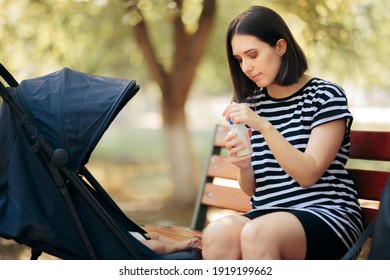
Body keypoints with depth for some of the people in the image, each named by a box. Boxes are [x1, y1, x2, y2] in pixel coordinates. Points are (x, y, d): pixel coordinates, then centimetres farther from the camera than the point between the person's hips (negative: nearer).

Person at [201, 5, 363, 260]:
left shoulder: (326, 95, -1)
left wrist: (265, 127, -21)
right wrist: (244, 166, -6)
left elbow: (308, 175, -11)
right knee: (218, 232, -30)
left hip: (326, 213, -4)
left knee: (257, 234, -36)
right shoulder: (252, 104, 13)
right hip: (267, 215, 4)